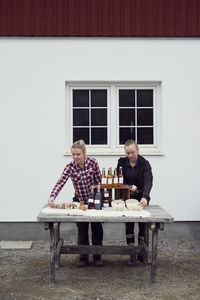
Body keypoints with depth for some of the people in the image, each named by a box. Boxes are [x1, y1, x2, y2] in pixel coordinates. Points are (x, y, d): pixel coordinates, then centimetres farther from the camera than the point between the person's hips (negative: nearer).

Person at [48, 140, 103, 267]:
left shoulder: (93, 162, -12)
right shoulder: (70, 167, -15)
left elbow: (99, 181, -4)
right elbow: (61, 182, -28)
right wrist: (52, 196, -44)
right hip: (79, 201, 0)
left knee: (97, 229, 5)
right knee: (82, 230, 5)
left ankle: (97, 257, 19)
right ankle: (84, 258, 17)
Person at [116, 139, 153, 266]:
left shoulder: (144, 164, -12)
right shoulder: (122, 162, -2)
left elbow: (148, 181, -25)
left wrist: (145, 197, -42)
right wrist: (129, 187, -19)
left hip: (141, 198, -2)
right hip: (127, 198, 2)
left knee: (143, 225, 6)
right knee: (129, 226, 1)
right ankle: (132, 254, 9)